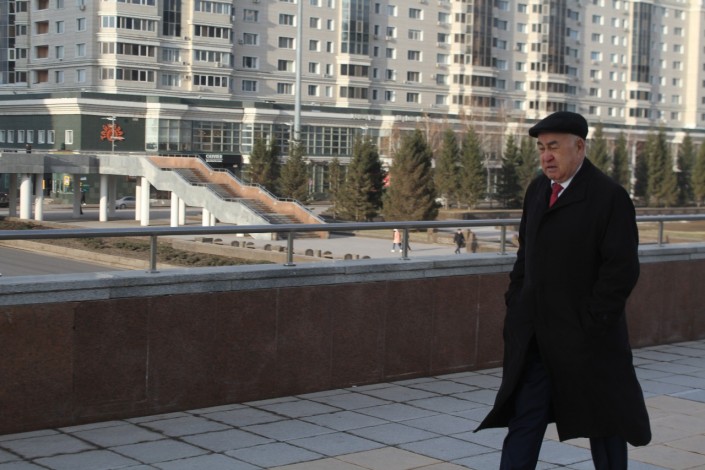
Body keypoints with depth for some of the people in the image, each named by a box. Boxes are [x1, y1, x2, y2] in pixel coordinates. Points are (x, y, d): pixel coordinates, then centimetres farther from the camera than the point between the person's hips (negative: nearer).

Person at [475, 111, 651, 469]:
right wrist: (515, 303, 9)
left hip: (586, 336, -6)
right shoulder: (537, 190, 10)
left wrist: (590, 322, -17)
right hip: (535, 336, 6)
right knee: (523, 419, 3)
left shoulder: (609, 197, -12)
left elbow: (622, 269, -15)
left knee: (603, 422, 10)